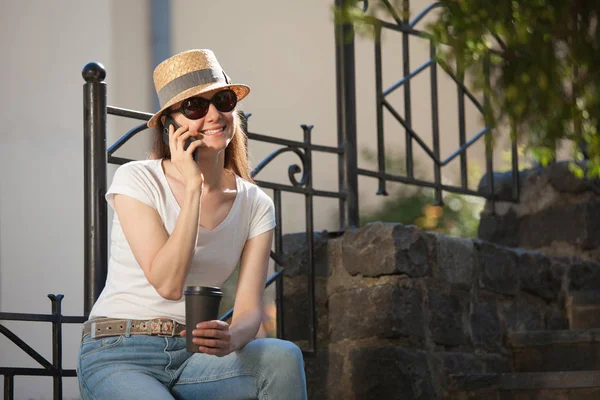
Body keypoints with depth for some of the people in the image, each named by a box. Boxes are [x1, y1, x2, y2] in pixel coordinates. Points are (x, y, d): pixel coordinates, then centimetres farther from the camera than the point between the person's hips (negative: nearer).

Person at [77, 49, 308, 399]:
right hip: (121, 357, -4)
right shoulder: (136, 181, -5)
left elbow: (250, 308, -3)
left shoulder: (256, 205, 6)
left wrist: (233, 337, -27)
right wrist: (192, 187, -17)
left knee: (284, 356, -27)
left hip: (195, 357, 4)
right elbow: (168, 284, -16)